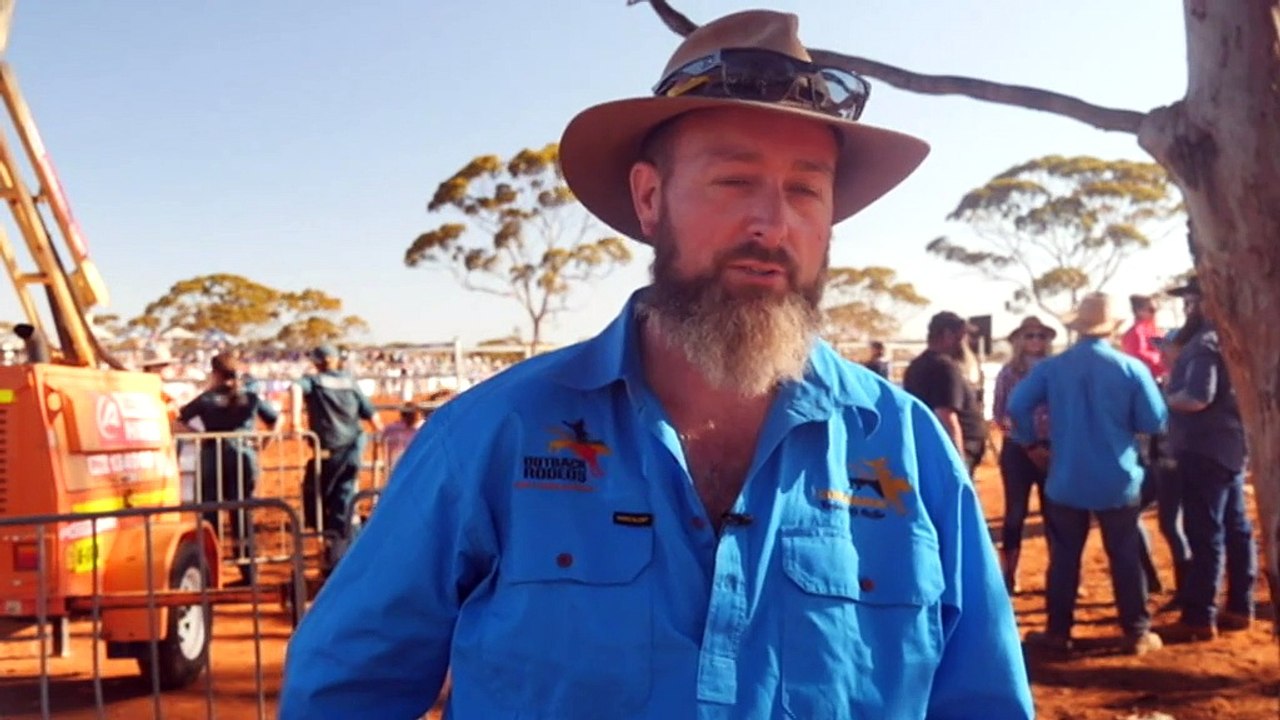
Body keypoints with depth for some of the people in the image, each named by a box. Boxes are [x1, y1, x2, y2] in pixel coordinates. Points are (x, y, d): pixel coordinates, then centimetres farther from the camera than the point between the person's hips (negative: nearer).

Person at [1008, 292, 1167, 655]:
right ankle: (1137, 633, 16)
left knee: (1063, 557, 9)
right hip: (1119, 481, -1)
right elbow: (1155, 422, -5)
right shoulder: (1132, 368, -9)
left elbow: (1017, 405, -10)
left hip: (1066, 480, 1)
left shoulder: (1051, 367, -5)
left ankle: (1058, 632, 14)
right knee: (1126, 558, 9)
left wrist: (1030, 441, 6)